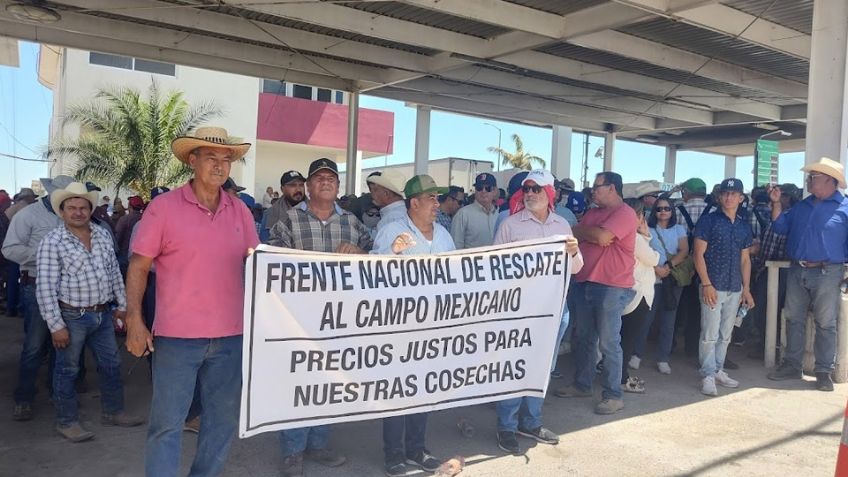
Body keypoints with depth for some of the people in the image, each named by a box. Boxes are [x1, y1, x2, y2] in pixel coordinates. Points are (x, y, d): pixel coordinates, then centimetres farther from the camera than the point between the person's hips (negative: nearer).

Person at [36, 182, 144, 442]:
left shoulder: (103, 235, 5)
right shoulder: (52, 242, -12)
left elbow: (115, 272, 13)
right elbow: (45, 287, -14)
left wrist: (122, 304, 12)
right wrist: (56, 325, -16)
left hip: (103, 314, 6)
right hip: (72, 317, -6)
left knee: (111, 364, 14)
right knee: (67, 369, 8)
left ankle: (113, 411, 30)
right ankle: (67, 421, 23)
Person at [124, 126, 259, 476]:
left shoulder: (239, 211, 7)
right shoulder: (164, 207, -5)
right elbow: (138, 267, -3)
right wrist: (134, 321, -10)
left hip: (230, 336, 4)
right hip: (177, 336, -4)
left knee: (223, 419, 14)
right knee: (167, 423, 4)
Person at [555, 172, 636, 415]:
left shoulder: (625, 213, -9)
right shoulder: (592, 213, 16)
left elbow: (602, 237, -22)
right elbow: (576, 236, 6)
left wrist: (579, 231, -4)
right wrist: (593, 236, -13)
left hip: (611, 287, -8)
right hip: (585, 283, 8)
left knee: (608, 343, -3)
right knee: (583, 338, 15)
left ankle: (613, 395, 8)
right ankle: (582, 384, 29)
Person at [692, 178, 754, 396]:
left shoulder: (744, 225, 12)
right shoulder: (708, 220, -4)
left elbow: (745, 259, 16)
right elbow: (699, 254, -8)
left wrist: (746, 289, 10)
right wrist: (707, 284, -14)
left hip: (735, 289, 5)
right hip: (713, 286, -5)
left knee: (725, 335, 12)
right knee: (710, 334, -4)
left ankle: (718, 370, 23)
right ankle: (708, 375, 3)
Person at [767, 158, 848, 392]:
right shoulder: (802, 206, 13)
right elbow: (781, 227, 13)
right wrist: (776, 203, 3)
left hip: (826, 274, -5)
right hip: (797, 272, 6)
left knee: (825, 324, 3)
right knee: (794, 320, 10)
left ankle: (824, 372, 12)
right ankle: (791, 365, 20)